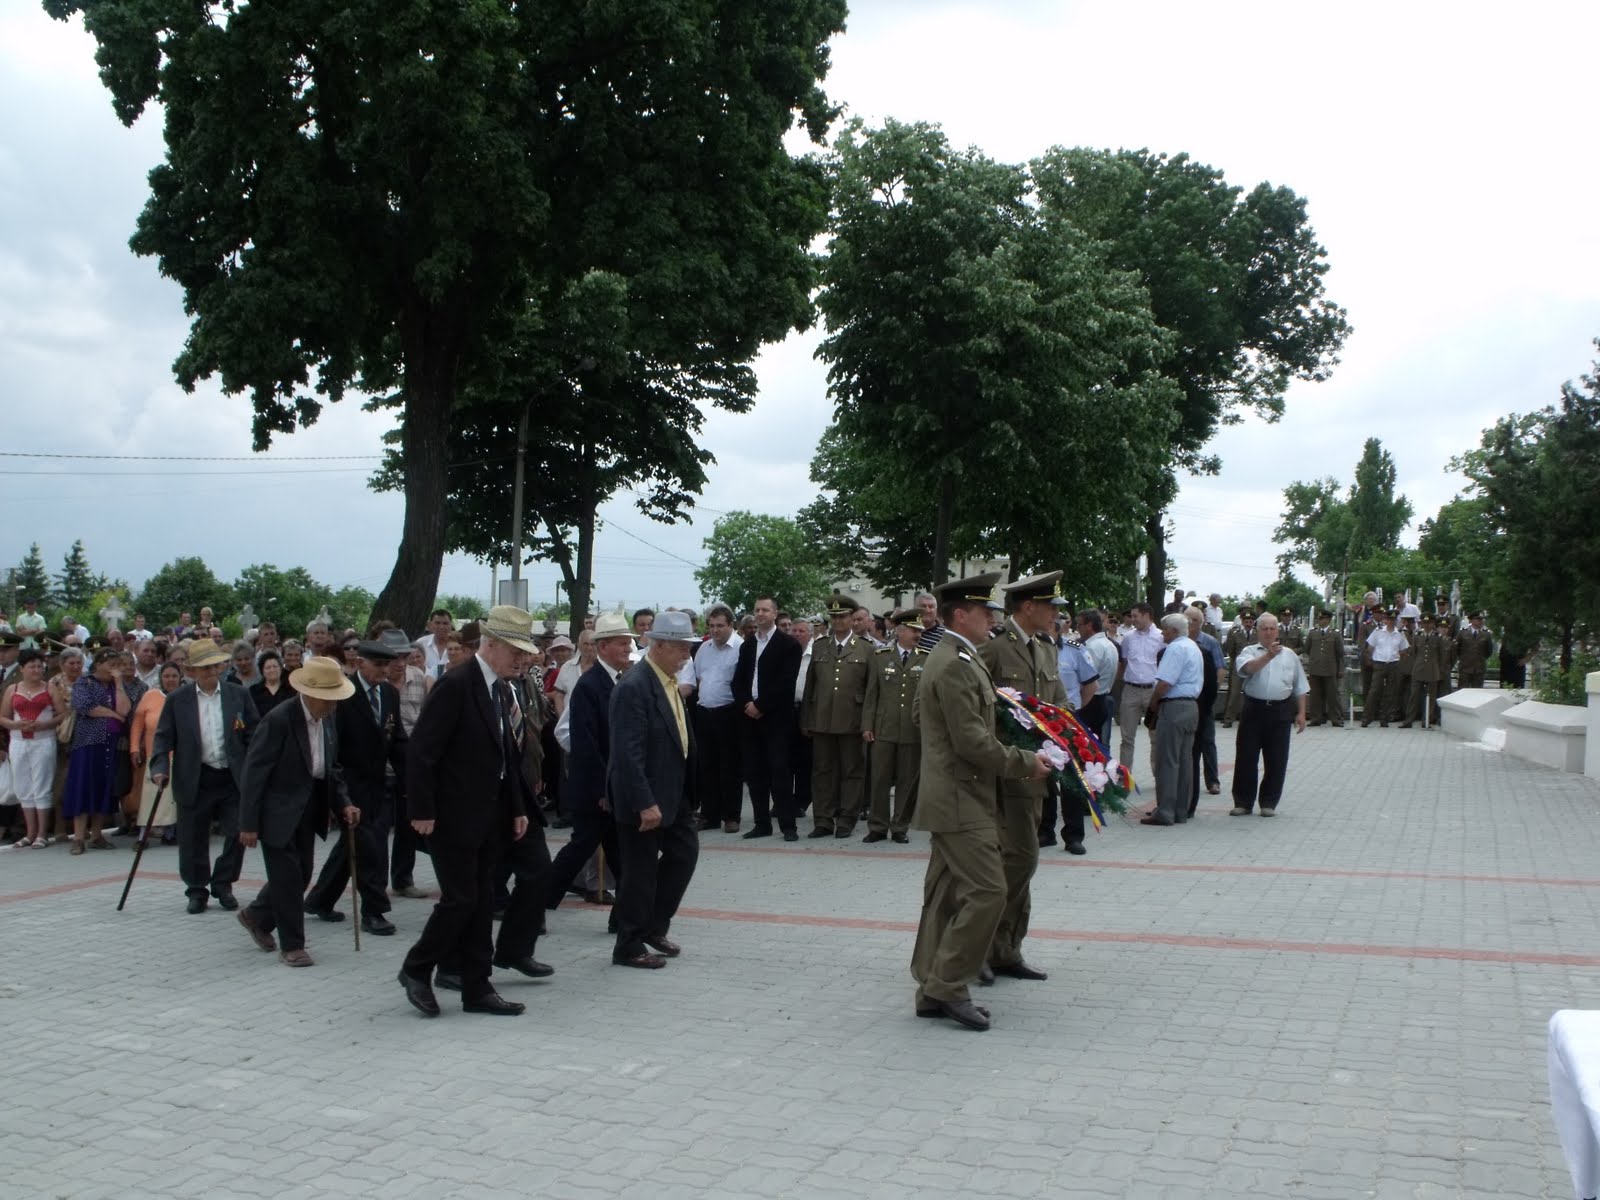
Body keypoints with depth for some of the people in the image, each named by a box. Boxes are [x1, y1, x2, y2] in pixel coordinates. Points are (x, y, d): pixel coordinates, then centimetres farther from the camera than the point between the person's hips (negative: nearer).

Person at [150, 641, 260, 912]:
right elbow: (164, 737, 2)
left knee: (238, 833, 0)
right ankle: (197, 890, 23)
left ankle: (223, 884, 20)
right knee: (193, 840, 7)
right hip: (194, 782, -1)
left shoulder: (239, 695, 3)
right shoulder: (177, 700, 1)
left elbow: (253, 735, 4)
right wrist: (160, 768, -13)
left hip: (233, 779, 1)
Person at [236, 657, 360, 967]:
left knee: (301, 873, 14)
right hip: (278, 809, -7)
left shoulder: (329, 718, 0)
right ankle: (291, 945, 10)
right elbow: (254, 772, -19)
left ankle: (256, 915, 38)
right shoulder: (279, 720, -21)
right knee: (287, 876, -3)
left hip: (308, 809, 7)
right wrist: (248, 824, -19)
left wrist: (343, 803, -3)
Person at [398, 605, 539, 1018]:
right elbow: (420, 750, -17)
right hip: (455, 817, -8)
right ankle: (416, 969, 16)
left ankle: (477, 988, 16)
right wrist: (422, 810, -18)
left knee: (481, 902, 10)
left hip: (491, 817, 8)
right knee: (460, 899, -4)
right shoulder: (455, 684, -16)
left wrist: (518, 808, 11)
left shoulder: (502, 690, 10)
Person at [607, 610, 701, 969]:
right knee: (641, 870, 1)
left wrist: (686, 791, 14)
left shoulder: (669, 681, 8)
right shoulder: (634, 687, -22)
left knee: (685, 852, 15)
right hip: (644, 797, -9)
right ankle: (629, 946, 15)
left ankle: (655, 925, 30)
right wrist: (645, 803, -27)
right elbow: (628, 752, -26)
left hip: (673, 791, 9)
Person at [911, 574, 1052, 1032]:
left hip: (953, 796, 11)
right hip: (961, 800, -11)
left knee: (946, 894, 12)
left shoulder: (948, 658, 14)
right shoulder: (956, 666, -19)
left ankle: (932, 989, 18)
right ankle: (948, 985, -4)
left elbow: (919, 714, 25)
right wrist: (1026, 763, -13)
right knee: (987, 892, -11)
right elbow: (973, 743, -23)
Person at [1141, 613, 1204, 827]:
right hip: (1192, 705, 10)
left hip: (1174, 707, -10)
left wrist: (1153, 702, -6)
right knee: (1185, 760, 11)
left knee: (1167, 761, -6)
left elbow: (1164, 682, -23)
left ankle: (1165, 812, -6)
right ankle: (1181, 811, 15)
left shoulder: (1175, 649, -14)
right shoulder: (1194, 647, 18)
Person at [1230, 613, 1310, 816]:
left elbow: (1300, 687, 16)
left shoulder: (1289, 655, 13)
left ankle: (1269, 803, 14)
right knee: (1246, 757, 0)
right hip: (1254, 709, -2)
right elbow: (1248, 668, -19)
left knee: (1276, 761, 4)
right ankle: (1243, 803, 9)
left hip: (1280, 712, 2)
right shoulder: (1249, 652, 5)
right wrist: (1269, 655, -29)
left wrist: (1301, 713, 10)